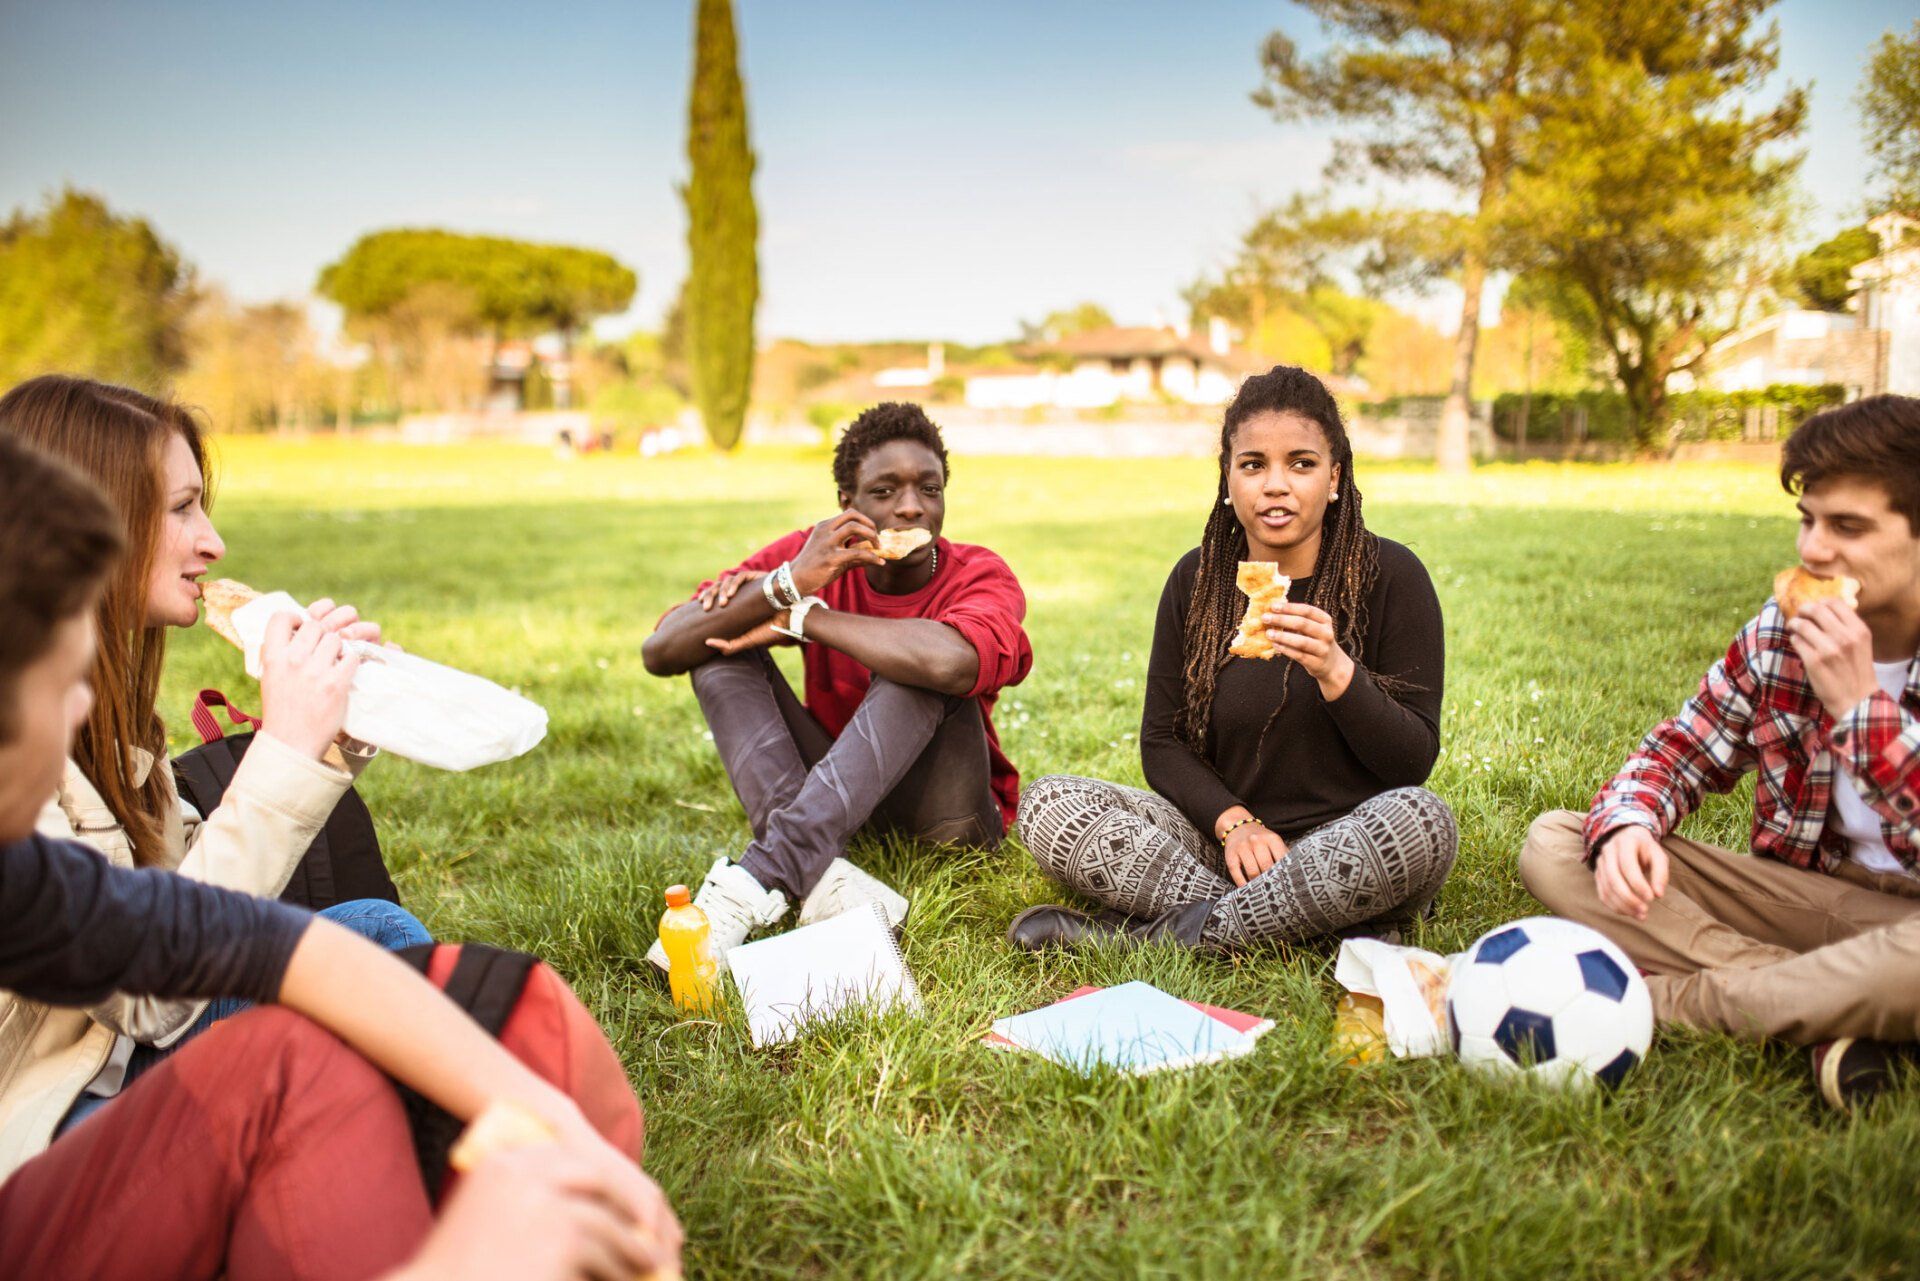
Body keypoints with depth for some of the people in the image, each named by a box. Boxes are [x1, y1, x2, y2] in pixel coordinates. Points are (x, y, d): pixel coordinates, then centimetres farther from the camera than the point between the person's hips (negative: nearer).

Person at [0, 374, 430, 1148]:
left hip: (122, 1054, 9)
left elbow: (190, 890, 4)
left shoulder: (90, 693, 4)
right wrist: (287, 749, -27)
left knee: (373, 930, -1)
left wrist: (331, 734, -4)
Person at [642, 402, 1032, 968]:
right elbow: (659, 653, -17)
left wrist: (802, 618, -27)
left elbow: (952, 661, -42)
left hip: (943, 805, -3)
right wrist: (787, 585, -32)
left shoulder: (982, 577, -14)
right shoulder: (809, 556, -6)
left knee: (922, 663, -29)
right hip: (827, 789, 4)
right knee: (722, 643, -14)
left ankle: (761, 878, -40)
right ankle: (820, 878, -34)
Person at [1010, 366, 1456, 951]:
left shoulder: (1391, 576, -5)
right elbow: (1162, 742, 4)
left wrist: (1335, 672, -25)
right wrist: (1232, 820, -15)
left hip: (1341, 849, -2)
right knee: (1047, 802, -16)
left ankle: (1149, 933, -24)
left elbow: (1414, 761, -8)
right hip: (1218, 841, 3)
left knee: (1421, 818, -36)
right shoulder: (1197, 580, 3)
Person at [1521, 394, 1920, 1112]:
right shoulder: (1780, 632, 2)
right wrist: (1626, 825, -16)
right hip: (1805, 889, 6)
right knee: (1552, 844, -11)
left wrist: (1860, 705, -26)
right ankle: (1831, 1020, -22)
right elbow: (1681, 750, 7)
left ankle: (1653, 999, -23)